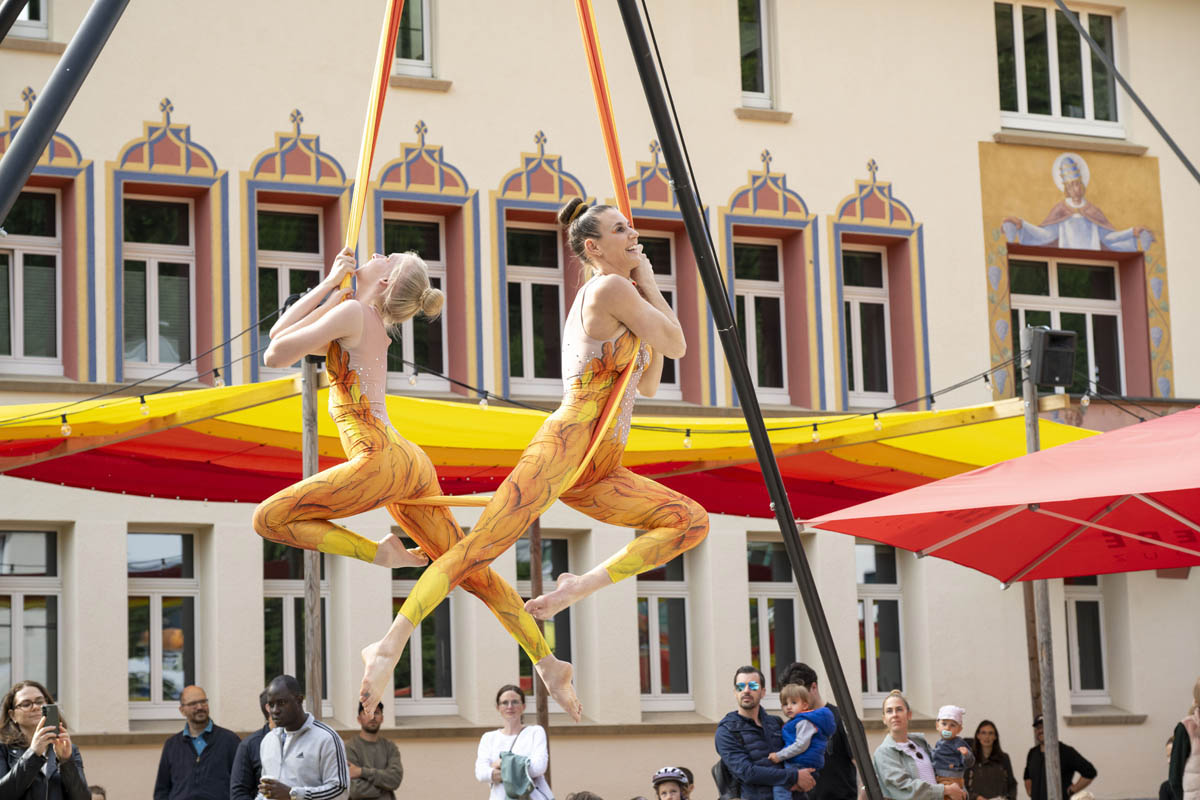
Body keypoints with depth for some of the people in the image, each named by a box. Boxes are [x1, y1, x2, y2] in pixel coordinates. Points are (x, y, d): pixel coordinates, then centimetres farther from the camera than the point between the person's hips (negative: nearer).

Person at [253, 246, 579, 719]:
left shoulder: (352, 313, -5)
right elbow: (280, 335, 26)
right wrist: (329, 284, 21)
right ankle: (546, 661, 16)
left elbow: (276, 355, -4)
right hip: (412, 465, 9)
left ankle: (379, 553, -9)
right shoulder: (374, 328, 20)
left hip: (381, 460, -9)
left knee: (268, 518, -4)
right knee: (469, 570, 14)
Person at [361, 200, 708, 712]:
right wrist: (649, 286, 10)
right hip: (566, 444, -9)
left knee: (692, 521, -2)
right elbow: (676, 345, -2)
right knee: (483, 546, -20)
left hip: (595, 474, 9)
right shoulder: (610, 289, -4)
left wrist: (646, 295, 23)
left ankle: (580, 587, -5)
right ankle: (390, 647, -23)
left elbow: (648, 385, 28)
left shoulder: (599, 304, 24)